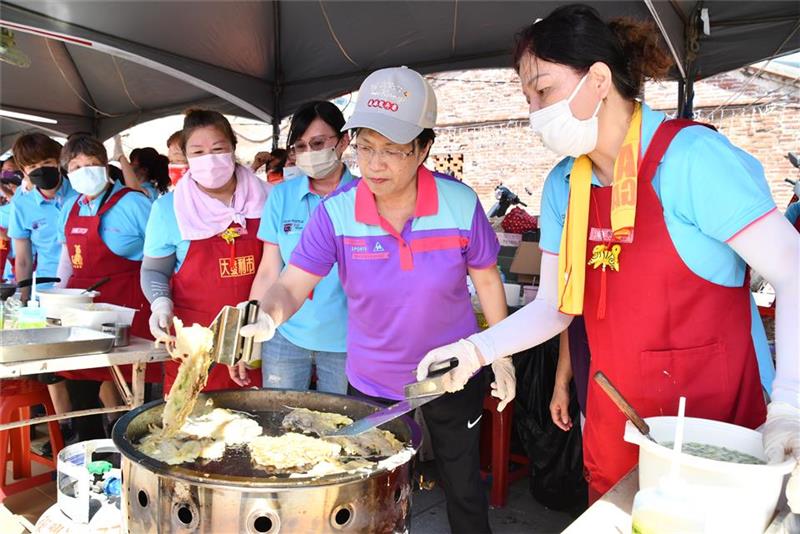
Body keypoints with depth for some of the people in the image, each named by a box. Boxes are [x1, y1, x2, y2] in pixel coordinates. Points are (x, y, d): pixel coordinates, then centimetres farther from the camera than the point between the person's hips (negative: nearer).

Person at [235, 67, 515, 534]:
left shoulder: (461, 203, -18)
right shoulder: (337, 212, -18)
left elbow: (486, 280, -4)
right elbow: (291, 286, -18)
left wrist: (501, 356, 0)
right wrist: (268, 315, -41)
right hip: (372, 382, 1)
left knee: (464, 486, 20)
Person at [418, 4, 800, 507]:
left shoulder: (691, 156, -16)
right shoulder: (564, 185, 2)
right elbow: (554, 305, 6)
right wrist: (475, 350, -6)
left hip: (716, 423, -5)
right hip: (615, 424, 6)